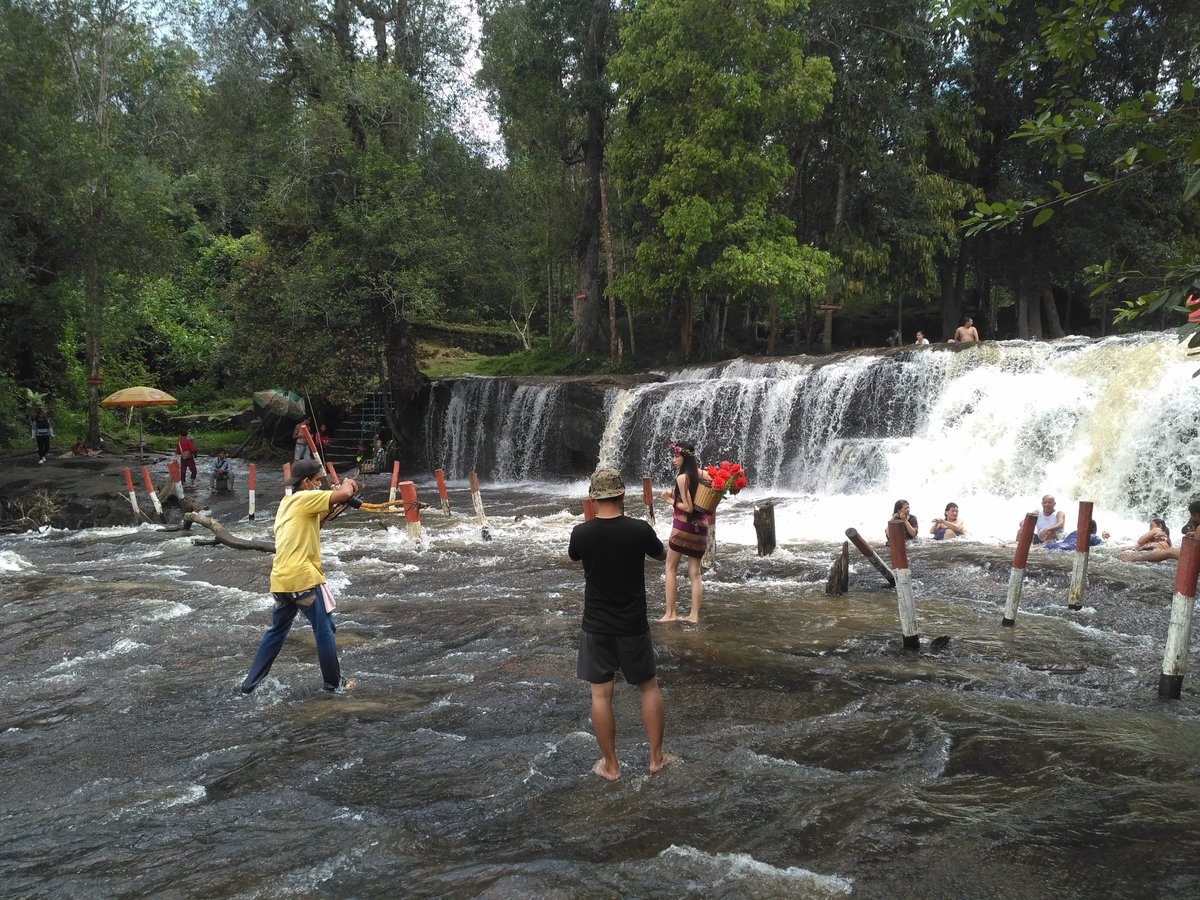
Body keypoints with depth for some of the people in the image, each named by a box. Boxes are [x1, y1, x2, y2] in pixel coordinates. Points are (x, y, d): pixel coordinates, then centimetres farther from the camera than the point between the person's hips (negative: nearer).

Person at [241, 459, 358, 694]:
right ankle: (334, 682, 14)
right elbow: (345, 494, -20)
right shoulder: (305, 498, -10)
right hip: (303, 578, -8)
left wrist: (334, 506, 11)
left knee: (277, 631, 20)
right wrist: (346, 483, 3)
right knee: (325, 630, 5)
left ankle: (250, 683, 22)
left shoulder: (287, 503, 17)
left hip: (281, 580, 8)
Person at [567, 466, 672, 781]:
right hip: (633, 626, 0)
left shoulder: (581, 534, -12)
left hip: (596, 627, 0)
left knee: (601, 694, 10)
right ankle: (656, 757, 23)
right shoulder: (639, 529, -14)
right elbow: (661, 555, 8)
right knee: (649, 687, 17)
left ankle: (610, 765, 17)